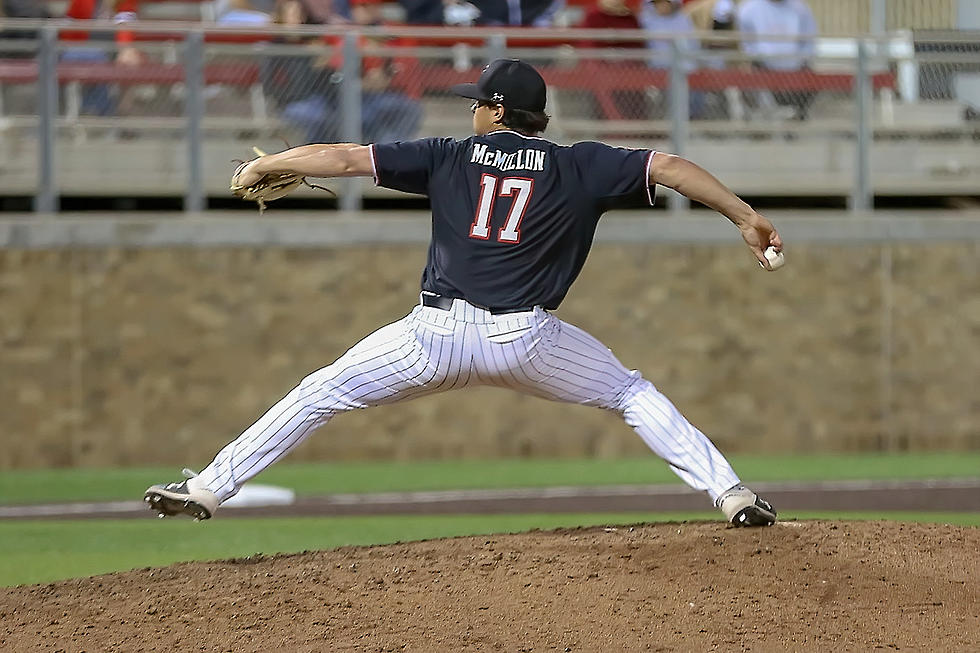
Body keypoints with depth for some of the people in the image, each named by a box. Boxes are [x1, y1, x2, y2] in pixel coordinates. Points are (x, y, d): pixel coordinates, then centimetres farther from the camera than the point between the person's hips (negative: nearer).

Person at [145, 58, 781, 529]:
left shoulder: (451, 156, 12)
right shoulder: (577, 166, 10)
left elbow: (345, 157, 9)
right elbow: (668, 166, 4)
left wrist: (262, 166, 21)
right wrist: (747, 217, 8)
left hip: (439, 334, -1)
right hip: (527, 337, 1)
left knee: (321, 393, 12)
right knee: (633, 394, 20)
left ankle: (210, 487, 8)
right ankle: (730, 493, 5)